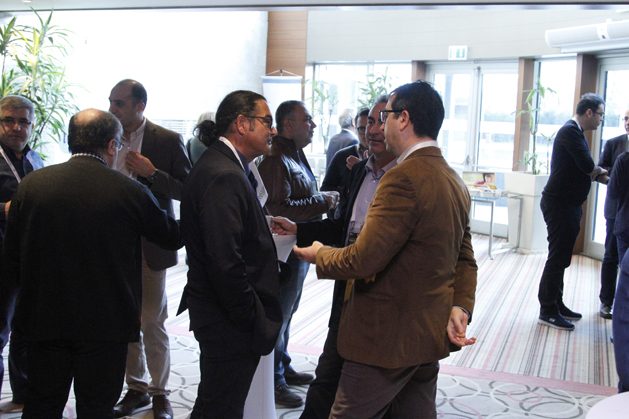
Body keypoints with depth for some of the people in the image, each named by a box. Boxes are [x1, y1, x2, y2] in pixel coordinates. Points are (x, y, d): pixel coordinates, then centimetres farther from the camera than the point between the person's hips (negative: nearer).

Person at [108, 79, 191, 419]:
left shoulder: (168, 140, -7)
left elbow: (187, 190, -8)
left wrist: (152, 173, -21)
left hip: (150, 245, -4)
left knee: (153, 322, 5)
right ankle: (136, 388, 26)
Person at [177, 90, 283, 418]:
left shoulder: (221, 165, 10)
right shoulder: (224, 176, -22)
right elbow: (226, 263, -26)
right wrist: (253, 318, -18)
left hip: (219, 313, 10)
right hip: (230, 322, -10)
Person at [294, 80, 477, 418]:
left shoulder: (403, 178, -21)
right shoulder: (455, 182, 9)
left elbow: (363, 260, -24)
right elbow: (465, 258, 13)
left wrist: (320, 255, -5)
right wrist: (460, 307, -1)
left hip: (388, 338, -9)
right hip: (430, 336, 9)